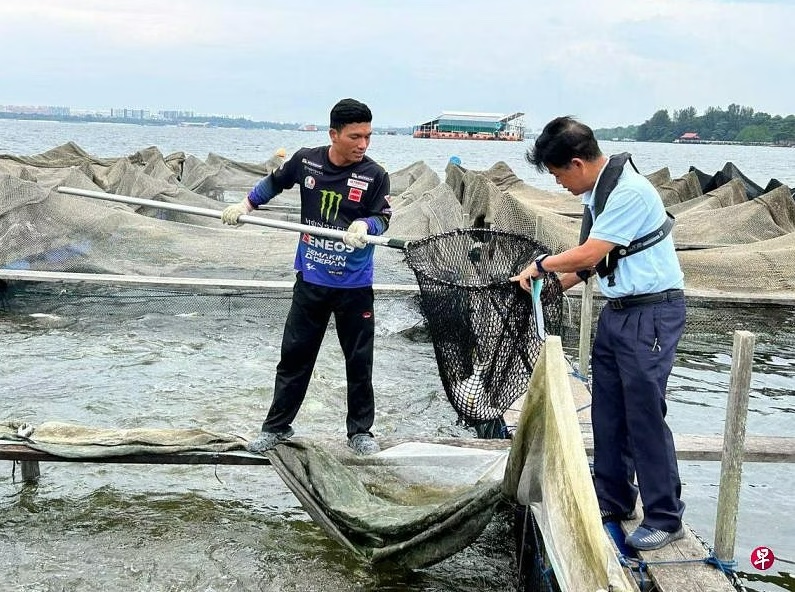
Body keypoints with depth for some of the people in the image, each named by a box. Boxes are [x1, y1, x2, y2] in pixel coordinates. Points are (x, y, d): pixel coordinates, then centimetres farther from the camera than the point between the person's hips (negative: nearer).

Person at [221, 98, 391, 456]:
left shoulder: (375, 175, -12)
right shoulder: (306, 161, -5)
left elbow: (383, 217, -11)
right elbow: (275, 182, 13)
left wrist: (364, 225, -31)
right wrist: (246, 205, 8)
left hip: (354, 286, -2)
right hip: (310, 280, 2)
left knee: (359, 360, 7)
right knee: (294, 354, 10)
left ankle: (360, 431, 23)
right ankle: (277, 425, 24)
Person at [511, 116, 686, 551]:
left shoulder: (629, 192, -21)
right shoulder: (597, 192, 8)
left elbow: (588, 255, -19)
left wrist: (540, 265, -4)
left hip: (651, 313, -9)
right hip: (617, 311, 9)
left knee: (645, 413, -5)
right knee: (608, 411, 14)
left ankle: (665, 518, 7)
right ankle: (613, 499, 27)